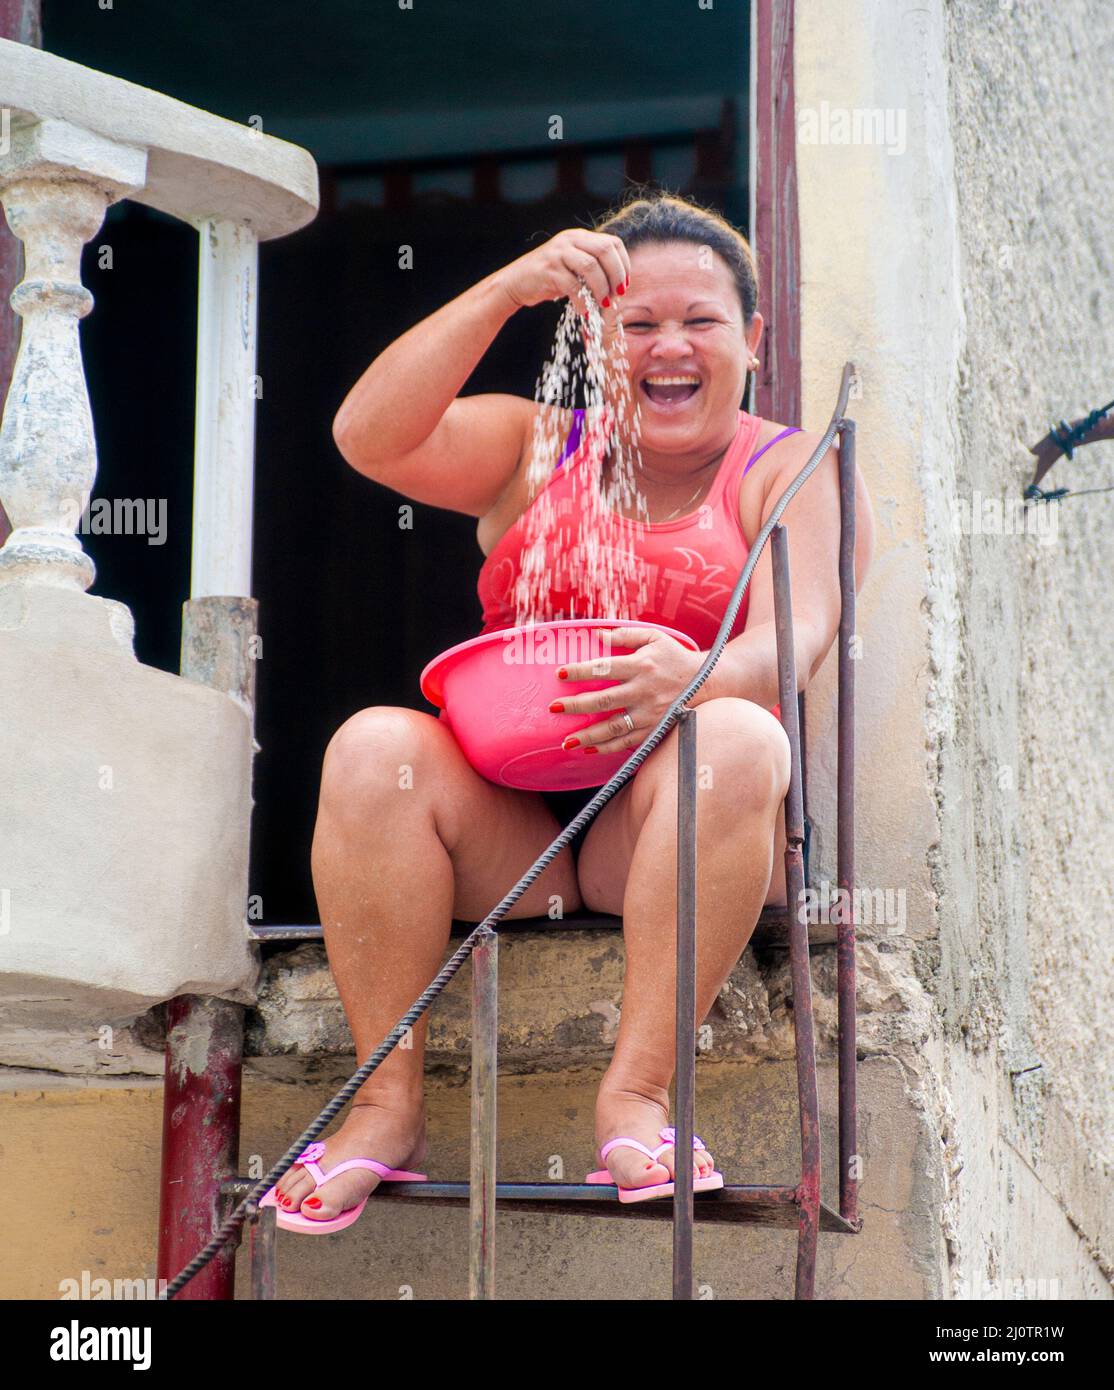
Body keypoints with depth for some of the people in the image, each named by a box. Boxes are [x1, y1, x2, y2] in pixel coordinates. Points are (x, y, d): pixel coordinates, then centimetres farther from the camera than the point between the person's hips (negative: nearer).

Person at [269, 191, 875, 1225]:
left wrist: (700, 678, -34)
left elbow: (799, 633, -10)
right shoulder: (531, 450, 17)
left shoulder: (793, 470, 10)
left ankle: (635, 1090, -32)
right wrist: (507, 289, -13)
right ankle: (386, 1102, -24)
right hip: (506, 833, 2)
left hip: (666, 837, -2)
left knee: (738, 739, -33)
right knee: (375, 745, -26)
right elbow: (368, 437, -2)